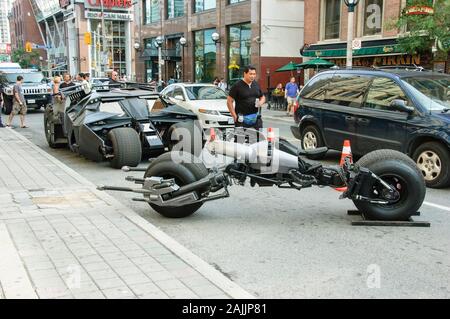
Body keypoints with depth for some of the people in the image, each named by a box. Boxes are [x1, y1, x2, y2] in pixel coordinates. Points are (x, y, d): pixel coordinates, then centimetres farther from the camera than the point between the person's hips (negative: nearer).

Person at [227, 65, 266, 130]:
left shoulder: (256, 85, 12)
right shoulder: (237, 85, -6)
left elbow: (262, 97, 23)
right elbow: (229, 101, -6)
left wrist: (260, 102, -2)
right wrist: (235, 116, -11)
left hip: (255, 118, 5)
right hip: (242, 119, -5)